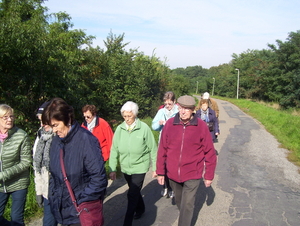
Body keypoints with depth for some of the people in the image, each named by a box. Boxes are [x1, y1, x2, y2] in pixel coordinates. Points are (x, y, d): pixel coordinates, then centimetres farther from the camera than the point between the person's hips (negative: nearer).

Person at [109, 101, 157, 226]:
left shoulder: (144, 128, -15)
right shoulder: (120, 129, -7)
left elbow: (153, 149, -8)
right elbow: (114, 150, -3)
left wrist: (155, 168, -4)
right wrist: (112, 169, -5)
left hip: (139, 167, -4)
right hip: (125, 168, 4)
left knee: (132, 194, -5)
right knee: (135, 191, 22)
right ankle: (140, 209, 48)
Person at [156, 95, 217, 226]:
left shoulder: (201, 126, -11)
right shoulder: (170, 124, -7)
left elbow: (209, 153, -5)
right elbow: (162, 150, -1)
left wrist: (209, 176, -1)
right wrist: (160, 172, 2)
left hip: (192, 175, -3)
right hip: (173, 174, 3)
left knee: (187, 205, -1)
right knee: (179, 201, 22)